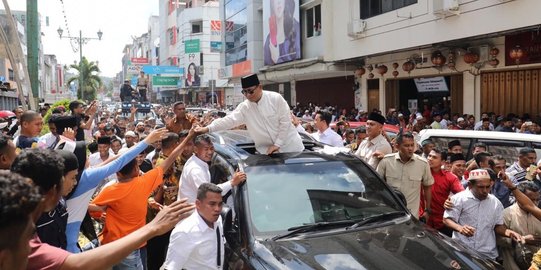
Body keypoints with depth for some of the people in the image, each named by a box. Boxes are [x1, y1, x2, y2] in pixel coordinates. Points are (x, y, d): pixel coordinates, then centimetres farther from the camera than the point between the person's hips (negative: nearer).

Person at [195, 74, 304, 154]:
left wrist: (277, 144, -14)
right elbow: (229, 120, -12)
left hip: (290, 146, -2)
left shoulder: (276, 98, -12)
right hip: (267, 151, 2)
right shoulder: (244, 107, -4)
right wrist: (207, 128, -25)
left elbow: (285, 122, -12)